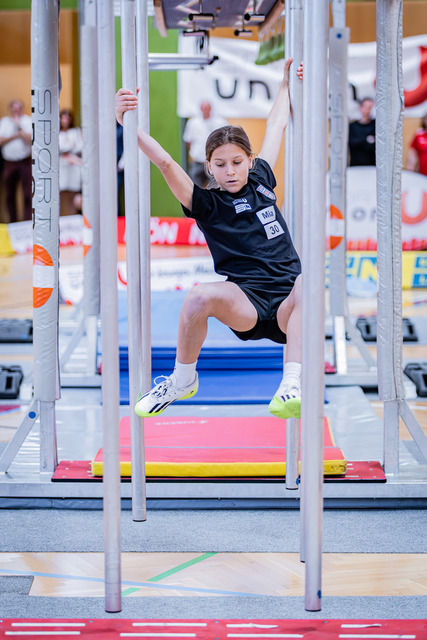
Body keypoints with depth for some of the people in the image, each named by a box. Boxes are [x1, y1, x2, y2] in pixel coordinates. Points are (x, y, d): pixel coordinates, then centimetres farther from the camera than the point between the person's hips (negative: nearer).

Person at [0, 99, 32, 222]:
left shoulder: (28, 121, 2)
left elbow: (30, 140, -12)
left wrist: (19, 126, -13)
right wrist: (15, 136, -10)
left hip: (25, 161, -3)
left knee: (28, 194, -9)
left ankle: (28, 220, -7)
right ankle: (12, 222, 16)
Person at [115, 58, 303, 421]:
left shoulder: (261, 181, 18)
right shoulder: (207, 205, 6)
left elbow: (276, 125, 32)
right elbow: (164, 163, -8)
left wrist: (287, 83, 42)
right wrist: (127, 122, -18)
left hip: (285, 309, 3)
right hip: (245, 306, -2)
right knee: (200, 296, -34)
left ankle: (292, 388, -37)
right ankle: (183, 381, -6)